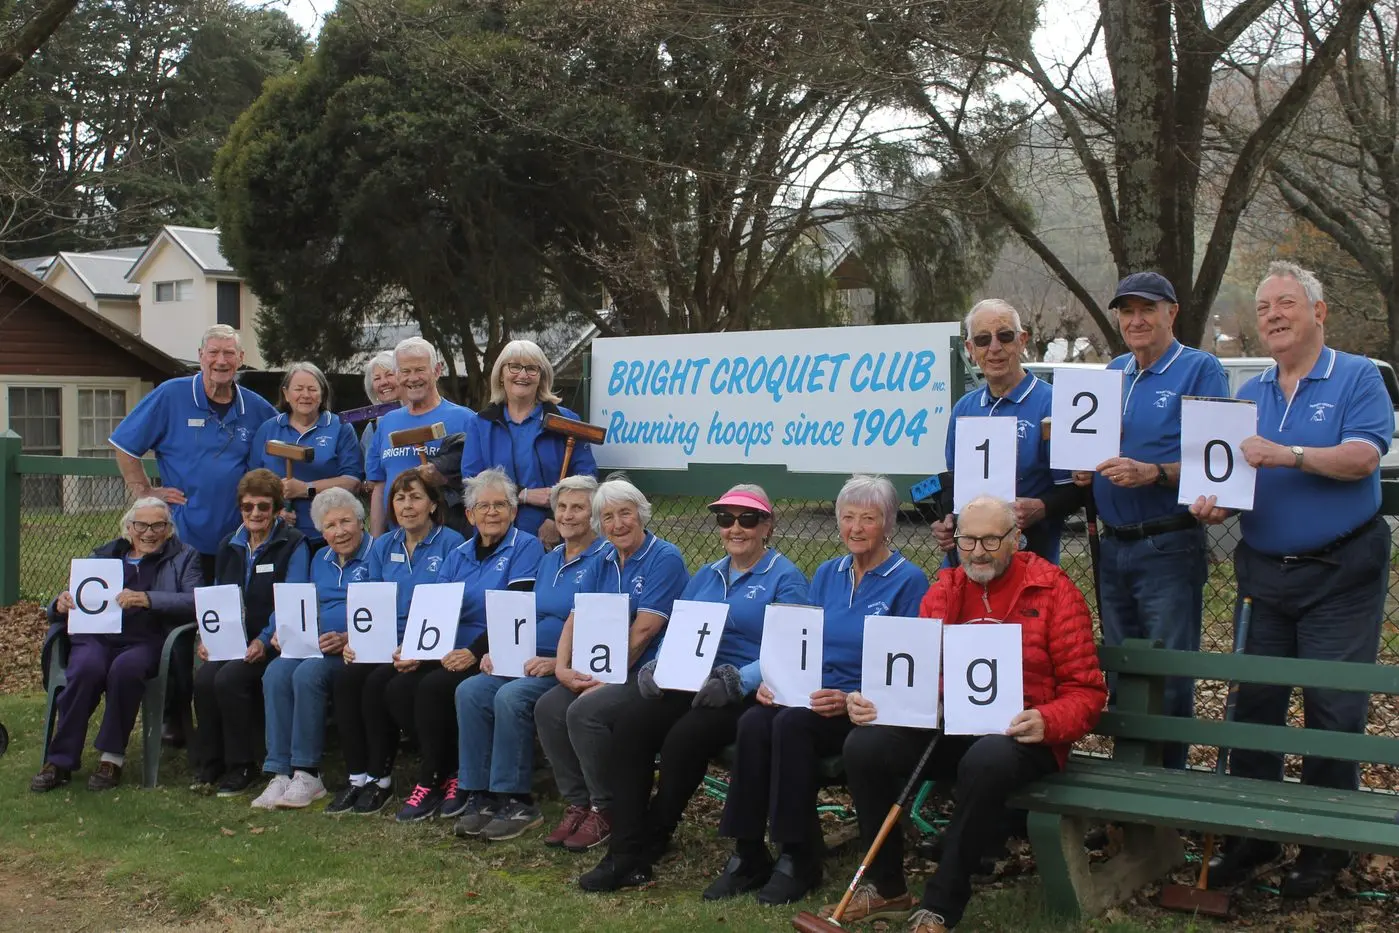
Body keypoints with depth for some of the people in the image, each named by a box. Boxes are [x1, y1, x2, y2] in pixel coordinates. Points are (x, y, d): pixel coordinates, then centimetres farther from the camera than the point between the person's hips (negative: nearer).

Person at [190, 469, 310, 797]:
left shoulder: (293, 545, -2)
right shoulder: (229, 546, 17)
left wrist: (264, 641, -23)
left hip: (271, 644, -5)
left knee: (229, 678, -30)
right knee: (204, 677, -24)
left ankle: (241, 767, -14)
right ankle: (208, 766, -10)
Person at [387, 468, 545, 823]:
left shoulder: (525, 547, -1)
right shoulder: (458, 556, 18)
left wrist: (475, 652, -23)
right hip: (451, 653, 7)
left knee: (434, 687, -28)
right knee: (398, 689, -17)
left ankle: (431, 782, -10)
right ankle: (451, 774, -6)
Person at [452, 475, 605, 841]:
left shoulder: (602, 560, -6)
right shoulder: (548, 560, 20)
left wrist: (558, 662, -22)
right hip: (529, 661, 8)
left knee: (511, 696, -30)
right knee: (470, 691, -15)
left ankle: (517, 800, -18)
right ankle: (483, 795, -13)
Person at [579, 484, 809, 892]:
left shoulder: (785, 579, 0)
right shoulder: (706, 576, 22)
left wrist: (736, 681, -24)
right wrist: (654, 667, -2)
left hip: (749, 693, -6)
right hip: (692, 684, 6)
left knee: (684, 737, -32)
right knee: (629, 722, -23)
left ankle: (650, 843, -8)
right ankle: (624, 852, -24)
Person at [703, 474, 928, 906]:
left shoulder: (908, 580, -3)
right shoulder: (827, 574, 16)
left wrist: (851, 700, -23)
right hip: (812, 696, 5)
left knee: (791, 723, -33)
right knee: (753, 722, -26)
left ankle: (798, 859, -21)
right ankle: (748, 855, -19)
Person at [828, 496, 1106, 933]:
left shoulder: (1054, 591, -3)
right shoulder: (944, 590, 11)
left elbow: (1085, 691, -4)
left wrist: (1046, 722, -25)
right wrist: (869, 701, -7)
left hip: (1017, 735, -4)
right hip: (947, 729, 5)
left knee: (986, 761, -38)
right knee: (864, 745, -20)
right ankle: (886, 887, -2)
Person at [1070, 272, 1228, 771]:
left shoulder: (1200, 370, -6)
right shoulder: (1112, 373, 15)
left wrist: (1151, 473, -26)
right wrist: (1084, 470, 2)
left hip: (1169, 547, -7)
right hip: (1114, 546, 7)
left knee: (1167, 678, -3)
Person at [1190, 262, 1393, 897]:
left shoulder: (1356, 378, -2)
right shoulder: (1248, 395, 13)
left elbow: (1362, 457, -16)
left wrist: (1288, 455, -27)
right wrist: (1213, 499, -11)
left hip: (1340, 574, -5)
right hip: (1264, 571, 5)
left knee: (1334, 709, -1)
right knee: (1254, 702, 8)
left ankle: (1327, 843, 12)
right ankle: (1253, 833, 19)